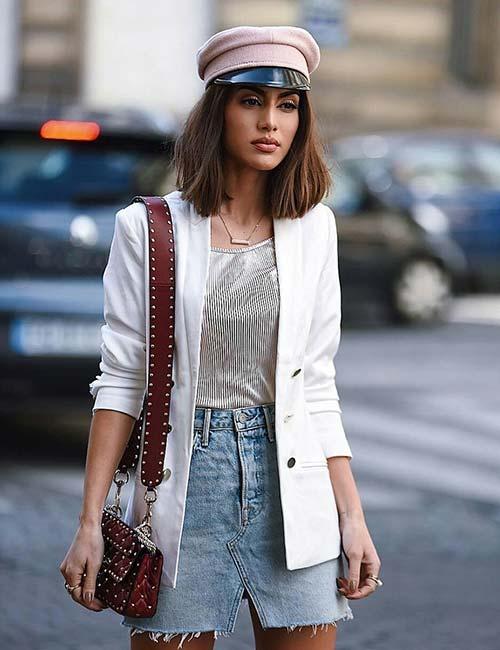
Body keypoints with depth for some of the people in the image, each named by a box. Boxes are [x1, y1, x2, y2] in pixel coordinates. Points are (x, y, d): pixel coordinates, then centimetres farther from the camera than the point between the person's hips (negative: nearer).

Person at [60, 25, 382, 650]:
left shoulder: (313, 228, 8)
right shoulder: (149, 229, 1)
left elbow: (317, 387, 10)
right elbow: (121, 381, -1)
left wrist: (353, 516, 5)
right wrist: (90, 523, -6)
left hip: (289, 481, 2)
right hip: (184, 476, -2)